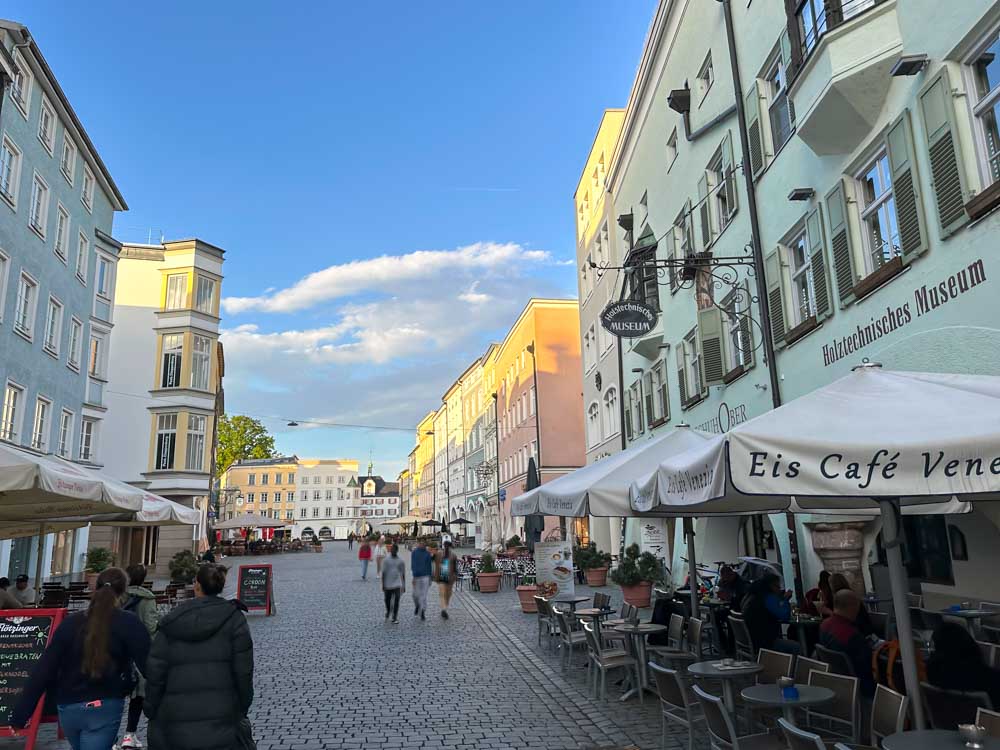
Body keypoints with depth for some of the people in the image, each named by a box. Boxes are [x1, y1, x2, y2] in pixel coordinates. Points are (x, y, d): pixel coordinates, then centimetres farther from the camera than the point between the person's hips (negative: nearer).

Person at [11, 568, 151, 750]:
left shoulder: (71, 622, 1)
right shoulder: (128, 623, -11)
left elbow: (42, 670, -1)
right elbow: (149, 664, -14)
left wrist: (20, 715, 4)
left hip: (68, 708, 5)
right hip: (105, 708, -5)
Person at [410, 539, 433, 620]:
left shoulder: (427, 553, 5)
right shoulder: (414, 552, 0)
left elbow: (429, 565, 10)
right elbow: (413, 565, -4)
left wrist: (430, 578, 9)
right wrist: (414, 576, -13)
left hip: (425, 577, 1)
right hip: (417, 576, -1)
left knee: (423, 595, -1)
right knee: (416, 594, 5)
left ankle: (423, 612, 5)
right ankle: (417, 606, 35)